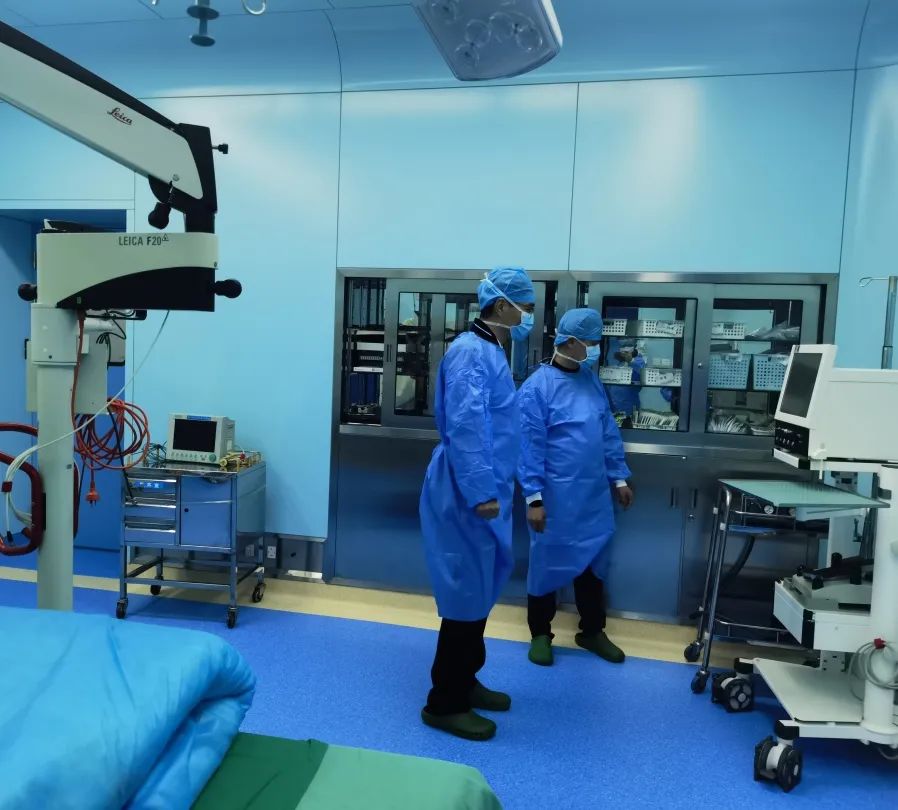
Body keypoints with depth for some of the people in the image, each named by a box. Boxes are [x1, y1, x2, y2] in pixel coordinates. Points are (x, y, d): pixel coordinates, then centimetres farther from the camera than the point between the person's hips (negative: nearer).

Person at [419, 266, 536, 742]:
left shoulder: (489, 351, 16)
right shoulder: (472, 352, -17)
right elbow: (464, 427, -26)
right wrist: (481, 492, -25)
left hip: (482, 492, 10)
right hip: (468, 496, -10)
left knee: (480, 590, 19)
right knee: (467, 595, -1)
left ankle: (464, 682, 34)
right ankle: (443, 703, 14)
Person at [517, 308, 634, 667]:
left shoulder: (591, 380, 7)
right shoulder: (537, 387, -13)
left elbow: (609, 433, 14)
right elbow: (530, 446, -15)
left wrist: (619, 477, 13)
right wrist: (534, 497, -16)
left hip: (595, 496, 6)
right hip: (555, 497, -6)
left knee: (593, 564, 16)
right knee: (548, 564, 9)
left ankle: (592, 631, 34)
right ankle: (540, 634, 27)